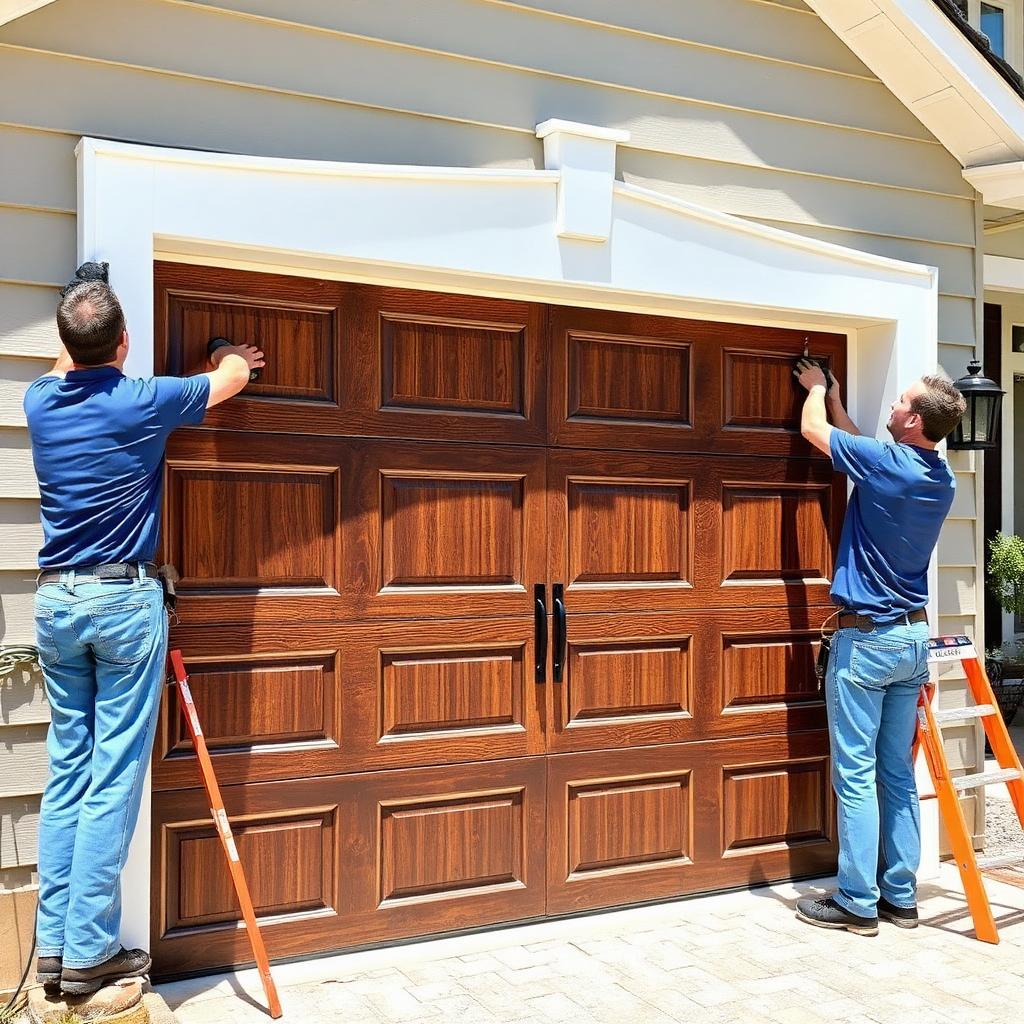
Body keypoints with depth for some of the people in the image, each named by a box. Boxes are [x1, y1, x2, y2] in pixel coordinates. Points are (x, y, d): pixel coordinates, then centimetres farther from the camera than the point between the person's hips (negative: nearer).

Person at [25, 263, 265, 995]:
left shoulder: (41, 403, 3)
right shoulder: (143, 401, -9)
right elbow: (232, 377, 10)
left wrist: (78, 324, 44)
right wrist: (237, 356, 33)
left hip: (55, 599, 6)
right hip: (125, 599, -5)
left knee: (67, 769, 11)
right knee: (115, 777, -1)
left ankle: (54, 943, 16)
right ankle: (89, 951, 4)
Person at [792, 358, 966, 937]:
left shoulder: (885, 463, -16)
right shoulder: (941, 479, 7)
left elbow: (813, 429, 0)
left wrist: (817, 389, 20)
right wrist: (835, 397, 34)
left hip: (867, 637, -8)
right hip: (914, 634, 8)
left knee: (857, 775, -2)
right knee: (899, 775, 12)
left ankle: (857, 904, 4)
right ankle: (901, 895, 18)